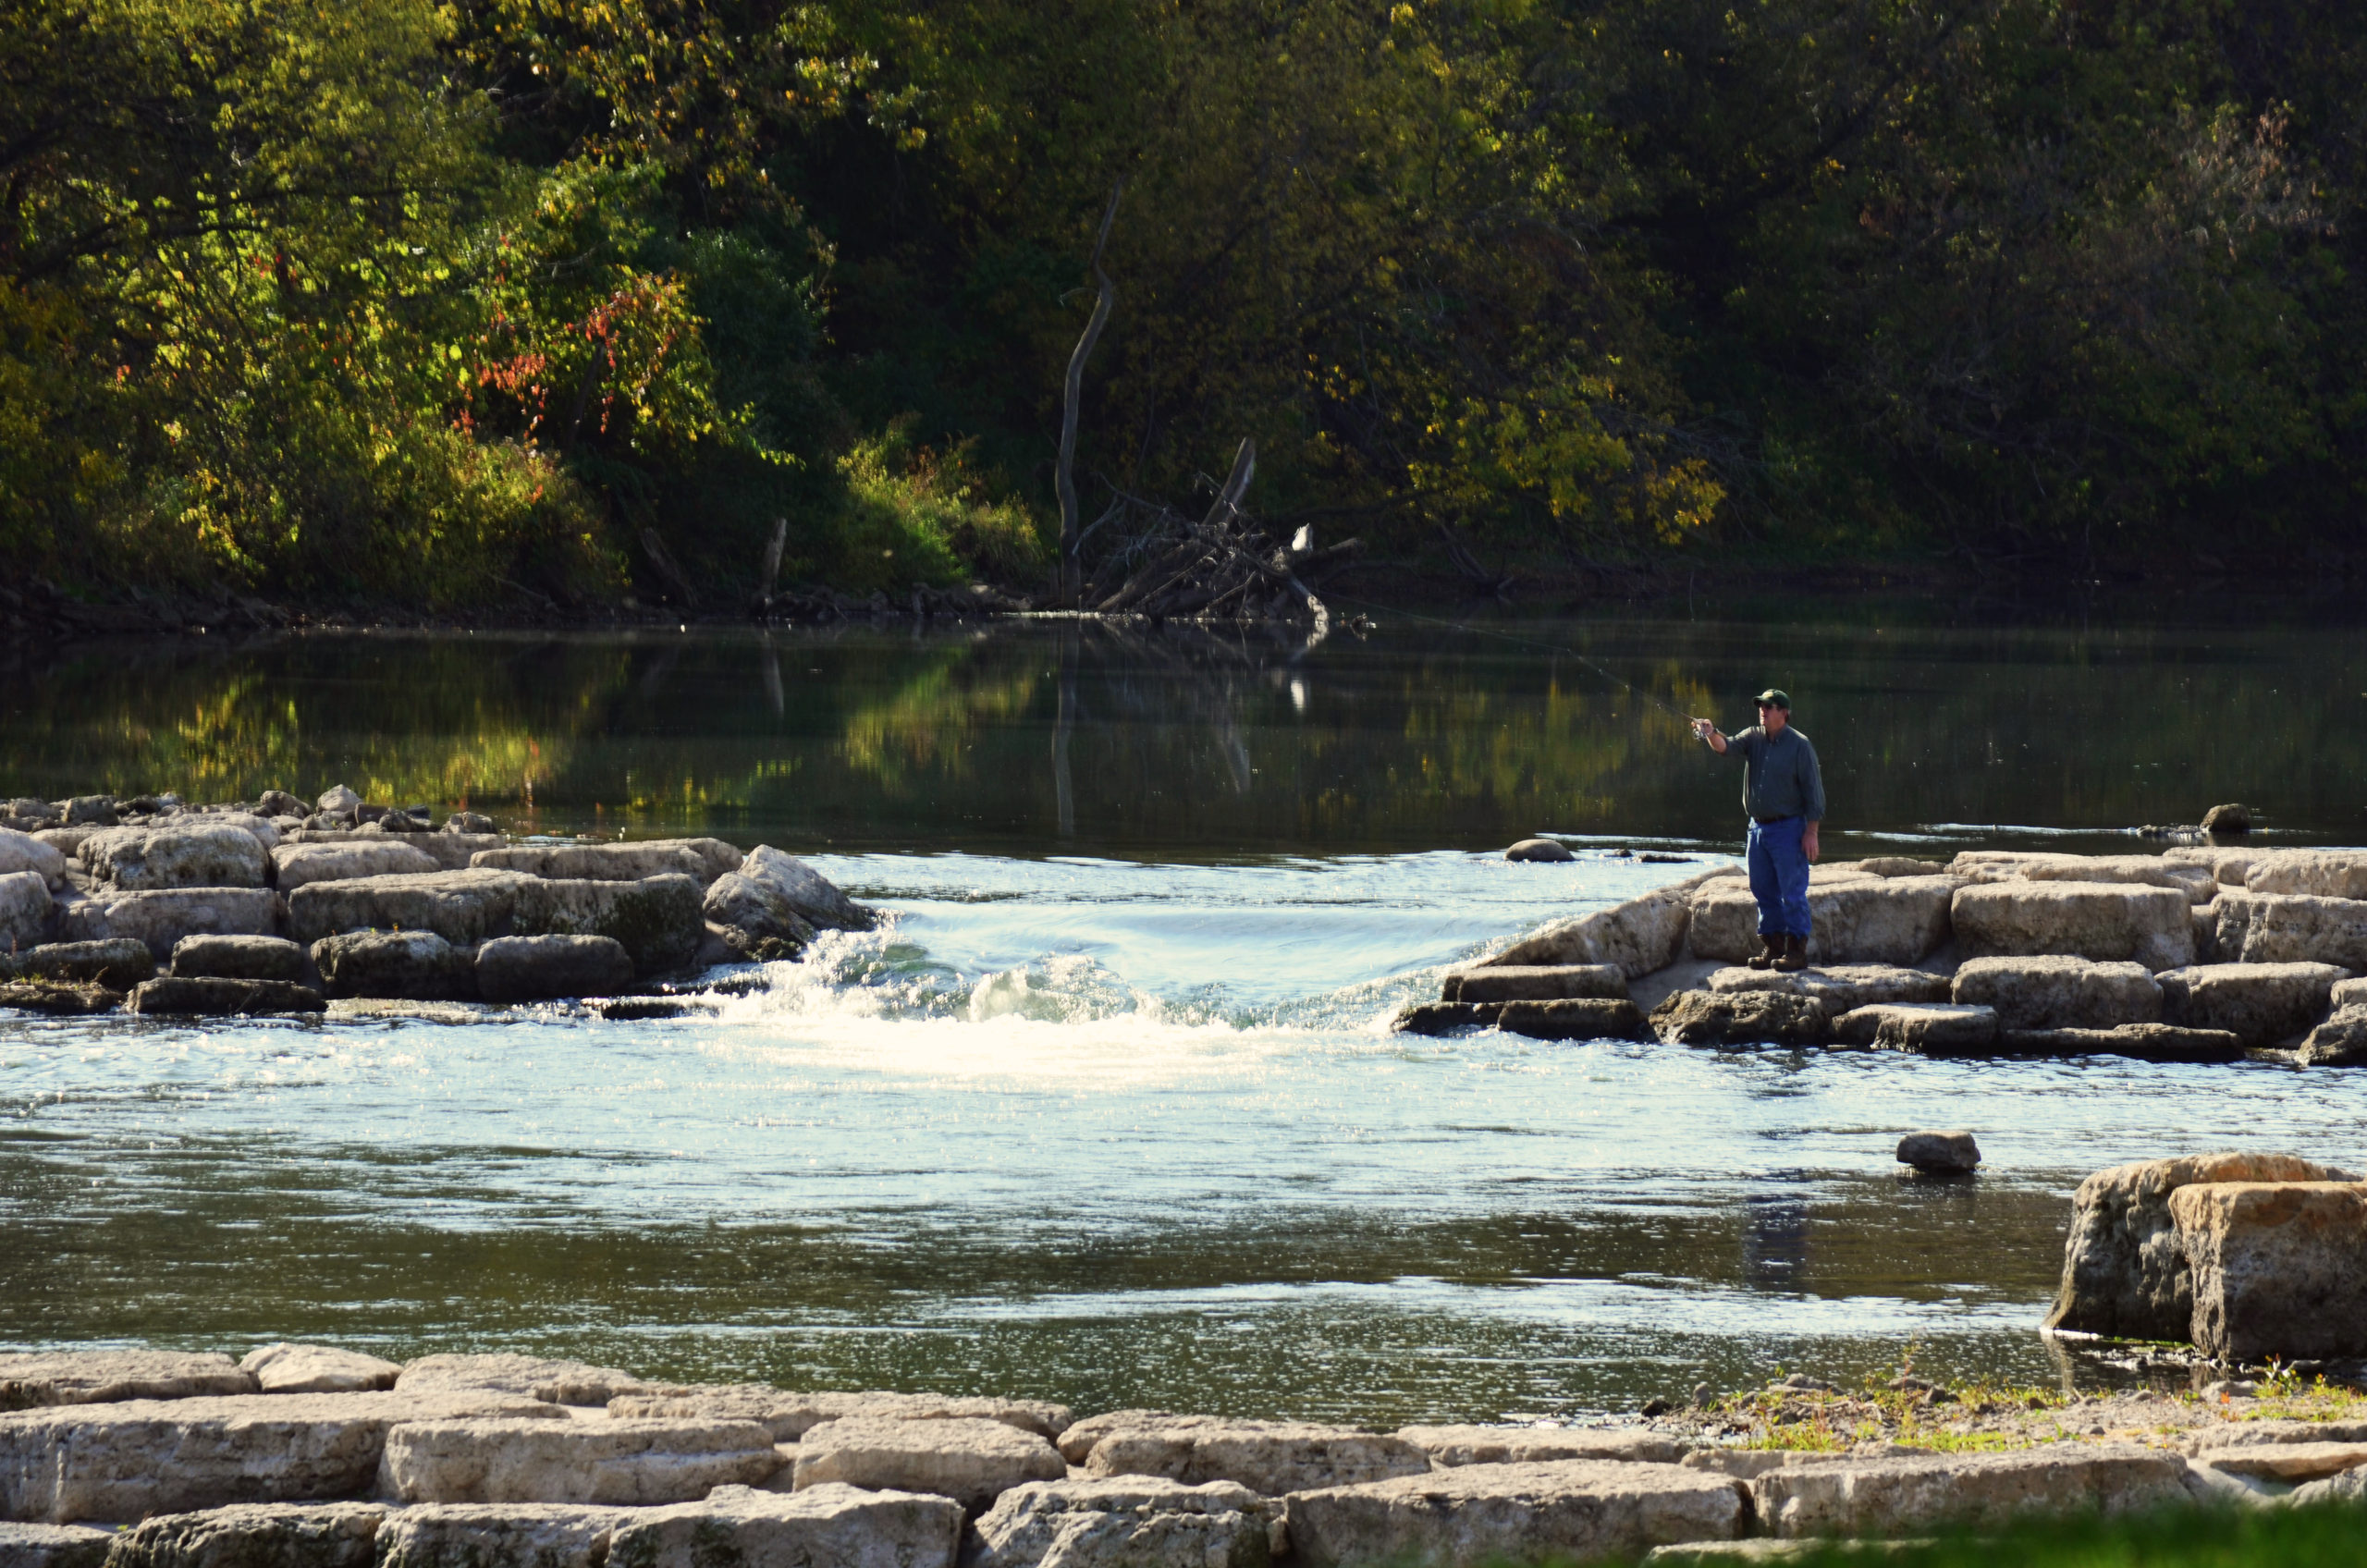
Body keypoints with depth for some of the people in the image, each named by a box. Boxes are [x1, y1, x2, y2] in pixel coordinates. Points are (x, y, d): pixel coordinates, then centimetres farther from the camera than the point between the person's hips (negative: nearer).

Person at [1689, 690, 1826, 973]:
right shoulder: (1753, 738, 9)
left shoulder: (1799, 745, -7)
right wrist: (1712, 735, -32)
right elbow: (1727, 747, -9)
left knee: (1793, 892, -6)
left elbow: (1813, 790, -8)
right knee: (1764, 891, 10)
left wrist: (1811, 832, -13)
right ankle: (1772, 947, 17)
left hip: (1788, 829, -7)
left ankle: (1797, 951, -4)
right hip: (1758, 827, 7)